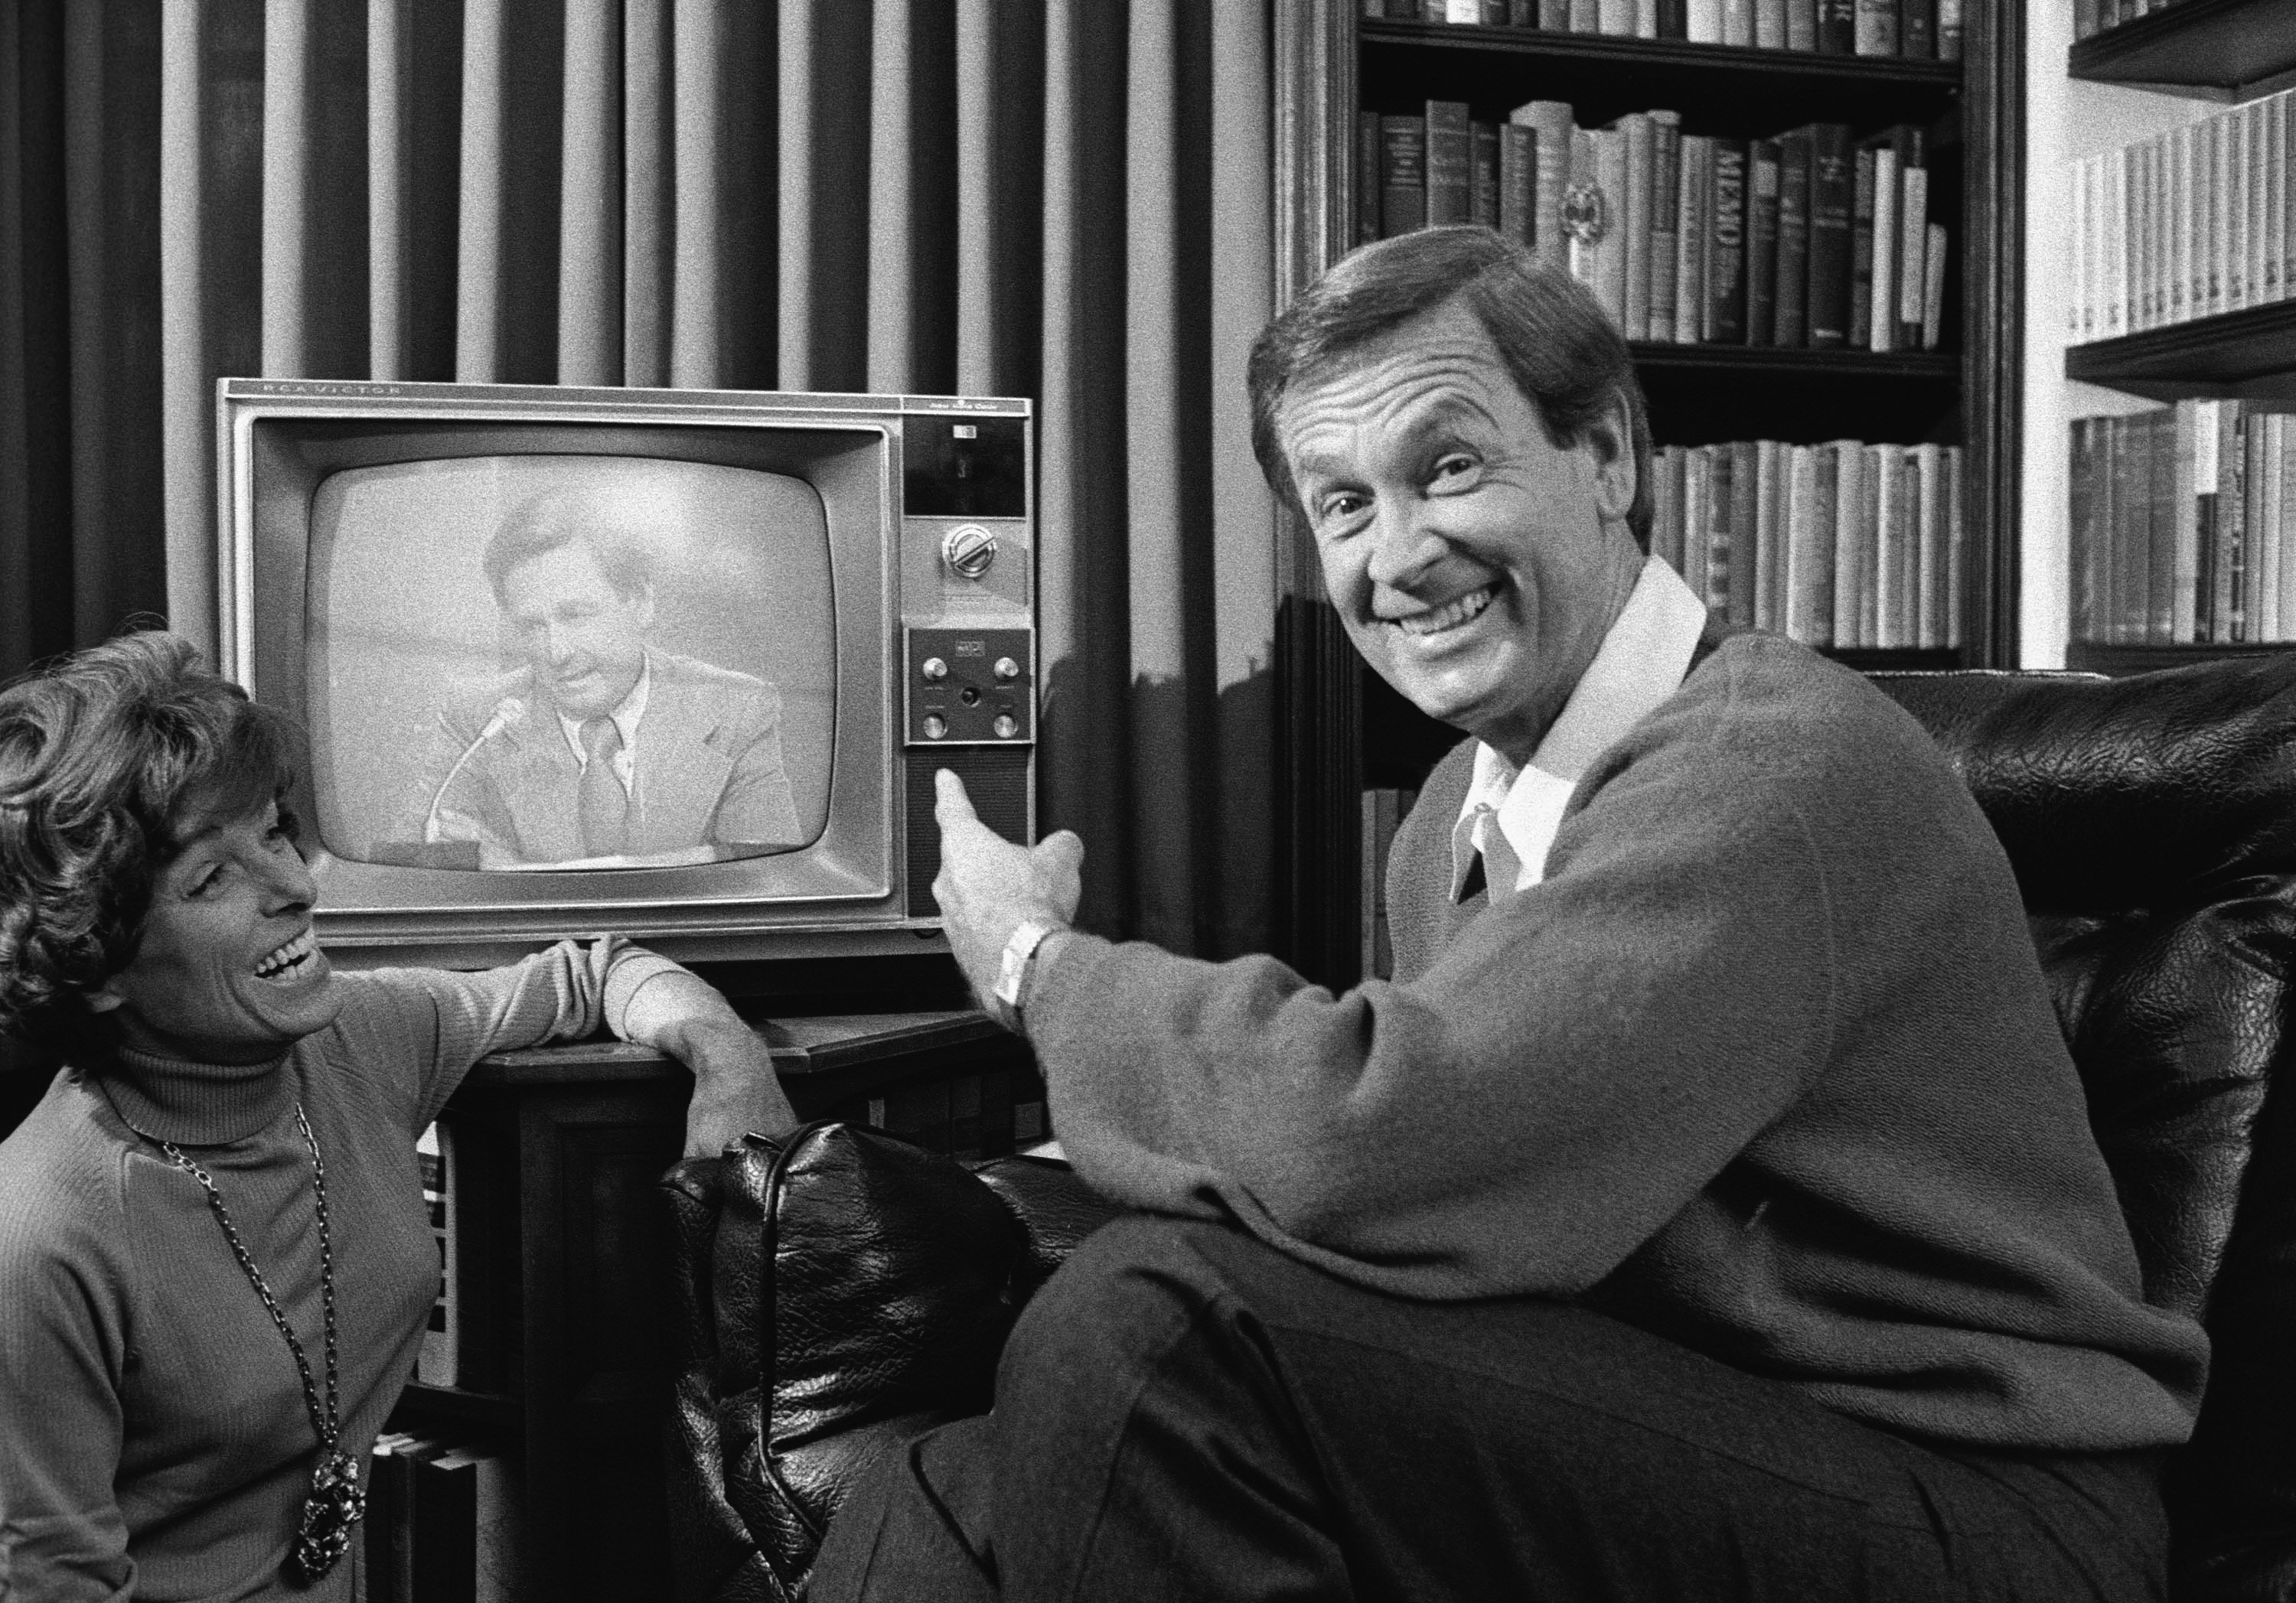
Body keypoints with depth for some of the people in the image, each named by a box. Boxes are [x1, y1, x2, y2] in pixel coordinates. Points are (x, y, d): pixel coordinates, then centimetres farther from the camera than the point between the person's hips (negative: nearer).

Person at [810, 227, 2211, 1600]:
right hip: (1652, 1463, 7)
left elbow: (1364, 1141, -29)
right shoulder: (1463, 814, 11)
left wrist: (1037, 957, -11)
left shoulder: (1782, 762, -19)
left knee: (1155, 1328, -24)